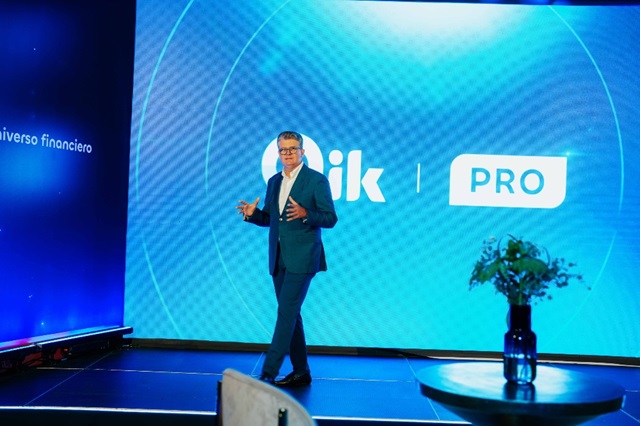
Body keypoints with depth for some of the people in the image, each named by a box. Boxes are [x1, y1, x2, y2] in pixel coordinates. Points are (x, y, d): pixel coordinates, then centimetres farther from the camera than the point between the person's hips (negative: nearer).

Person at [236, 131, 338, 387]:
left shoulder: (317, 180, -6)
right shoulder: (274, 182, 13)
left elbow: (330, 219, -9)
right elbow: (269, 218, 17)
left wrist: (305, 214, -25)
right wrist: (252, 214, -4)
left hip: (302, 258, -7)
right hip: (278, 258, 7)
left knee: (286, 313, -9)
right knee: (290, 315, 11)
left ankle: (268, 373, -6)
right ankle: (300, 372, 20)